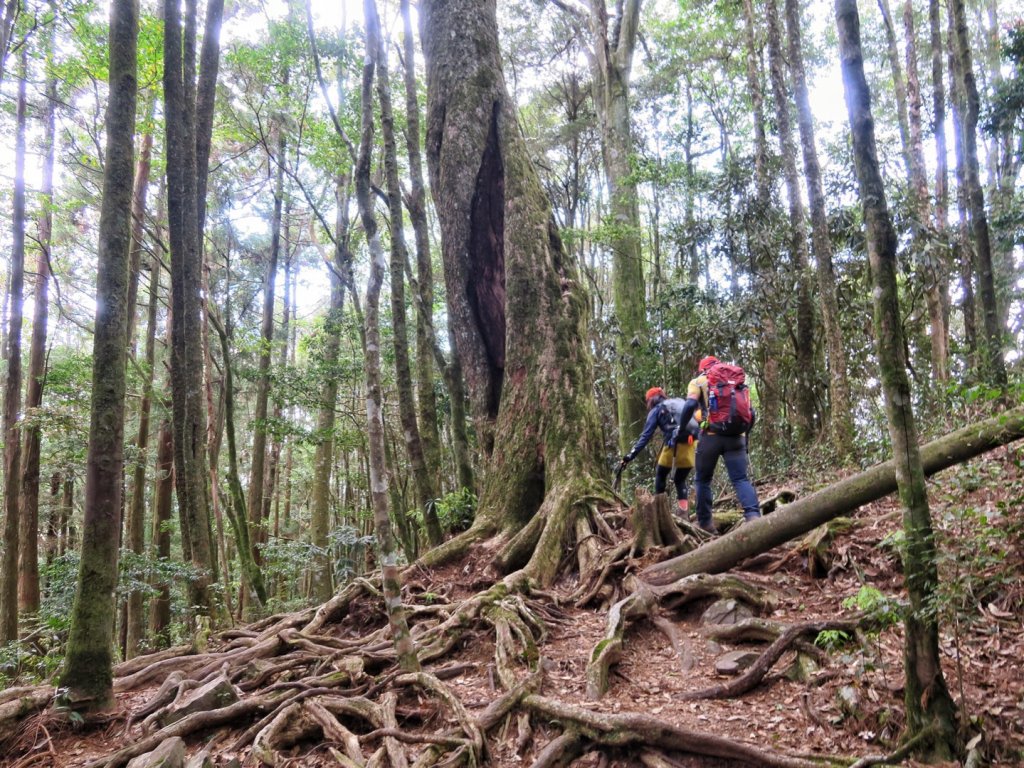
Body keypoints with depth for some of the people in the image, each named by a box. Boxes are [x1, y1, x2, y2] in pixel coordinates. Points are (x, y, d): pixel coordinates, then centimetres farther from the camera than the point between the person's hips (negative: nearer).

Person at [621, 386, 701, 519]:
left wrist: (631, 454, 0)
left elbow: (646, 435, 2)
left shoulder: (656, 410, 11)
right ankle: (684, 515, 7)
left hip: (675, 445, -4)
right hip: (692, 444, 4)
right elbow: (696, 420, 19)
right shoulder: (681, 402, 25)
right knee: (681, 480, 20)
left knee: (660, 475, 22)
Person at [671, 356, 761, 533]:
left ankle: (705, 523, 11)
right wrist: (744, 434, 30)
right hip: (735, 437, 3)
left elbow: (690, 405, -8)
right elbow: (751, 413, 17)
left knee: (702, 480, 12)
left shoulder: (698, 381, 12)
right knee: (741, 479, -2)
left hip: (711, 436, -3)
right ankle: (754, 516, -24)